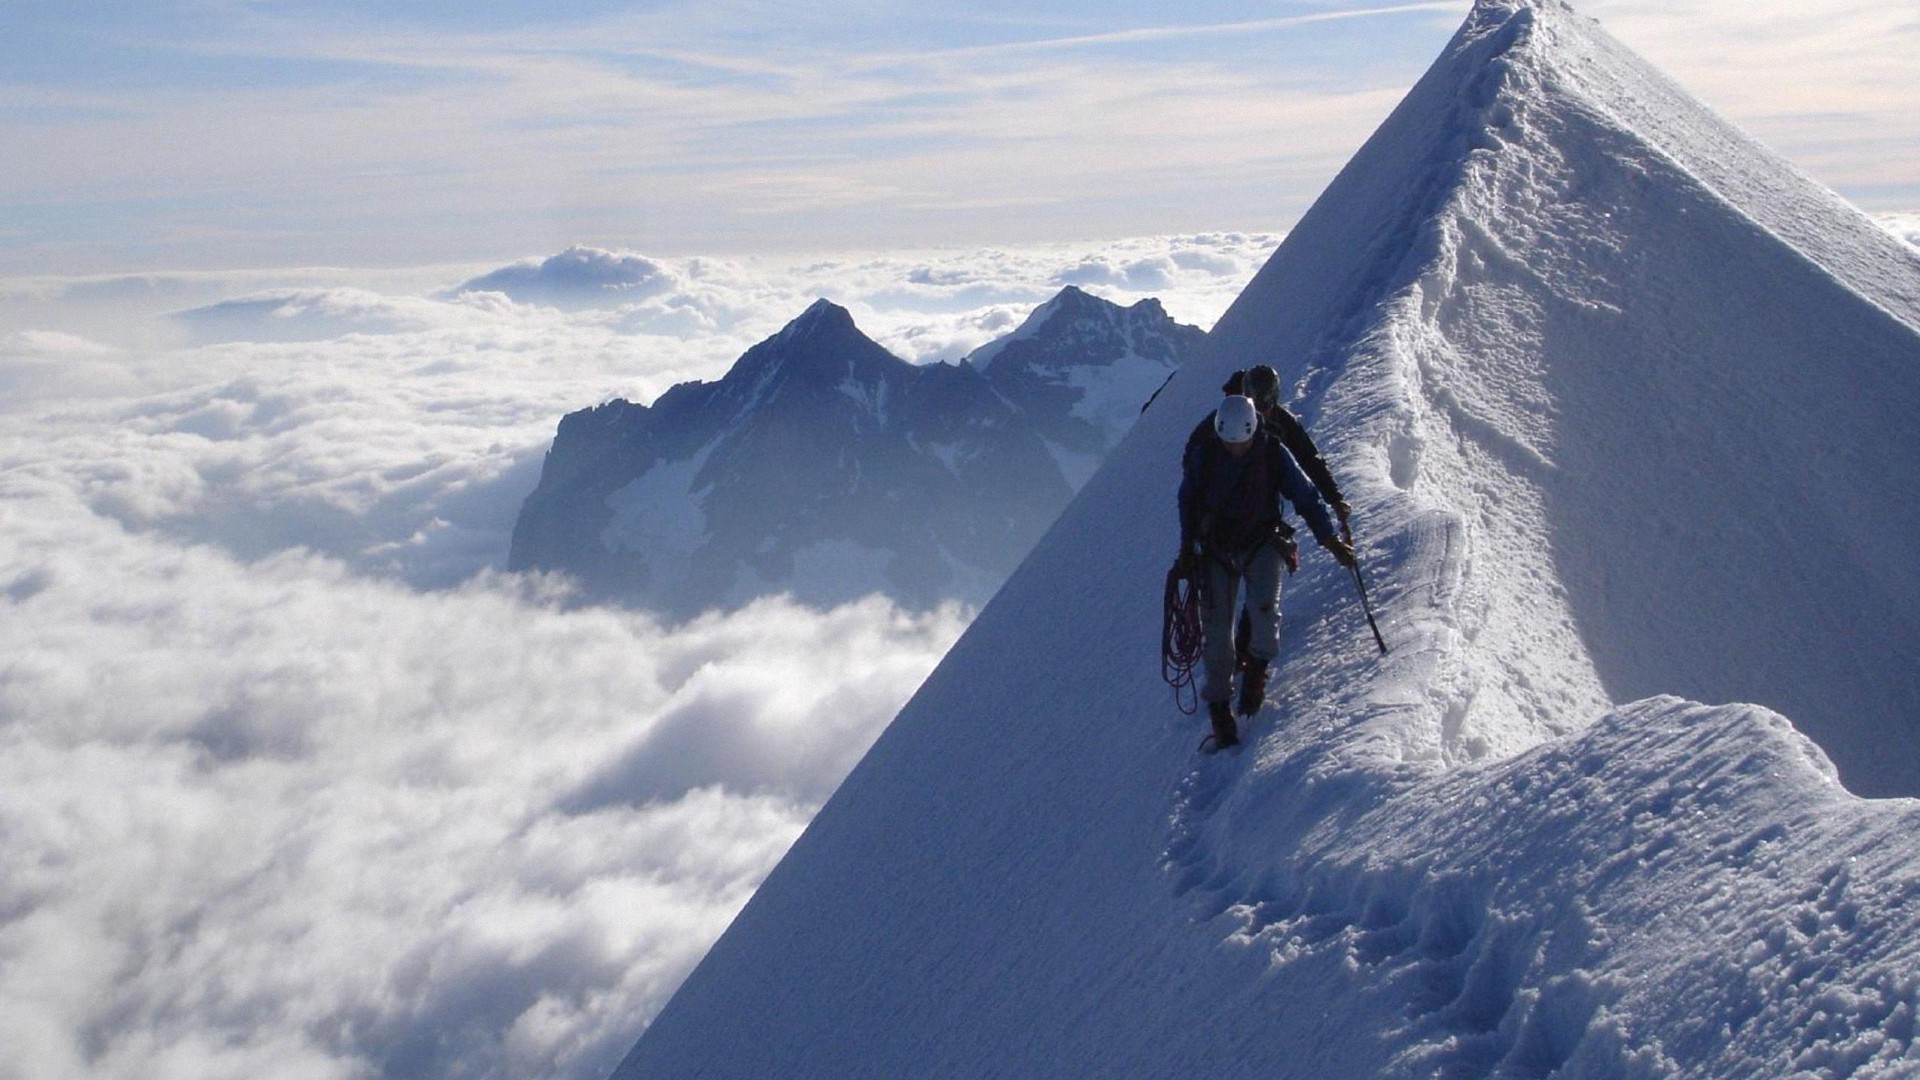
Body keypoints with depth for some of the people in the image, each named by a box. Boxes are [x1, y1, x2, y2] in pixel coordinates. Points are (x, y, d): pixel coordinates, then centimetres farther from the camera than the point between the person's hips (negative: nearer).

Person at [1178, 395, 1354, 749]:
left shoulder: (1273, 453, -13)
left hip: (1262, 543, 0)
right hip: (1216, 548, 1)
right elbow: (1187, 499, 5)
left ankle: (1258, 665, 4)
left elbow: (1304, 495, -4)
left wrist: (1330, 539, -9)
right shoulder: (1202, 454, -11)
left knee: (1263, 606, -26)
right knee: (1215, 626, -7)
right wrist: (1188, 547, 4)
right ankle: (1219, 706, 6)